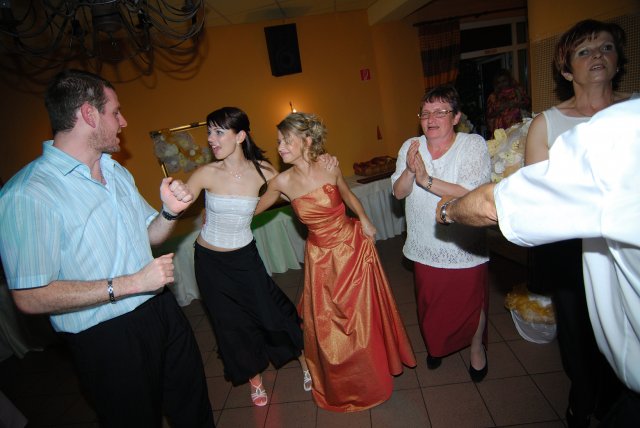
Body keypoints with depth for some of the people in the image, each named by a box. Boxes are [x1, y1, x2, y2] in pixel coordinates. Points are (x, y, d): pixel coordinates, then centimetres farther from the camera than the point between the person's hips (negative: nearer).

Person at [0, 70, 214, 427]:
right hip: (107, 339, -7)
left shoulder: (118, 172, 7)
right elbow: (30, 297, -22)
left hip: (161, 309, 7)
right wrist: (130, 283, -23)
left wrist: (170, 211, -9)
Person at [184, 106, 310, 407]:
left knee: (273, 311, 4)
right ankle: (254, 379, 41)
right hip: (210, 261, 1)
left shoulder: (261, 170, -13)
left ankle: (305, 364, 34)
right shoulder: (206, 173, -16)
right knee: (233, 324, 14)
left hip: (245, 257, 0)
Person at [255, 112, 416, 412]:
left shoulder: (329, 167, -13)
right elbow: (253, 208, 4)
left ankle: (373, 375, 48)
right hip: (321, 257, 1)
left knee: (363, 314, 17)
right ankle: (342, 385, 43)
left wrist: (363, 219, -7)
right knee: (327, 326, 13)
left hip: (353, 246, 0)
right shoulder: (282, 182, -12)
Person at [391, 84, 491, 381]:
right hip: (425, 248, 3)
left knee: (472, 302, 16)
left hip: (465, 250, -3)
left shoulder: (474, 145, -13)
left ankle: (476, 346, 47)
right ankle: (436, 346, 48)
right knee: (430, 304, 20)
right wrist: (409, 170, -24)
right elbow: (399, 192, -4)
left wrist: (426, 179, -26)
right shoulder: (410, 147, -2)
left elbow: (471, 193, -23)